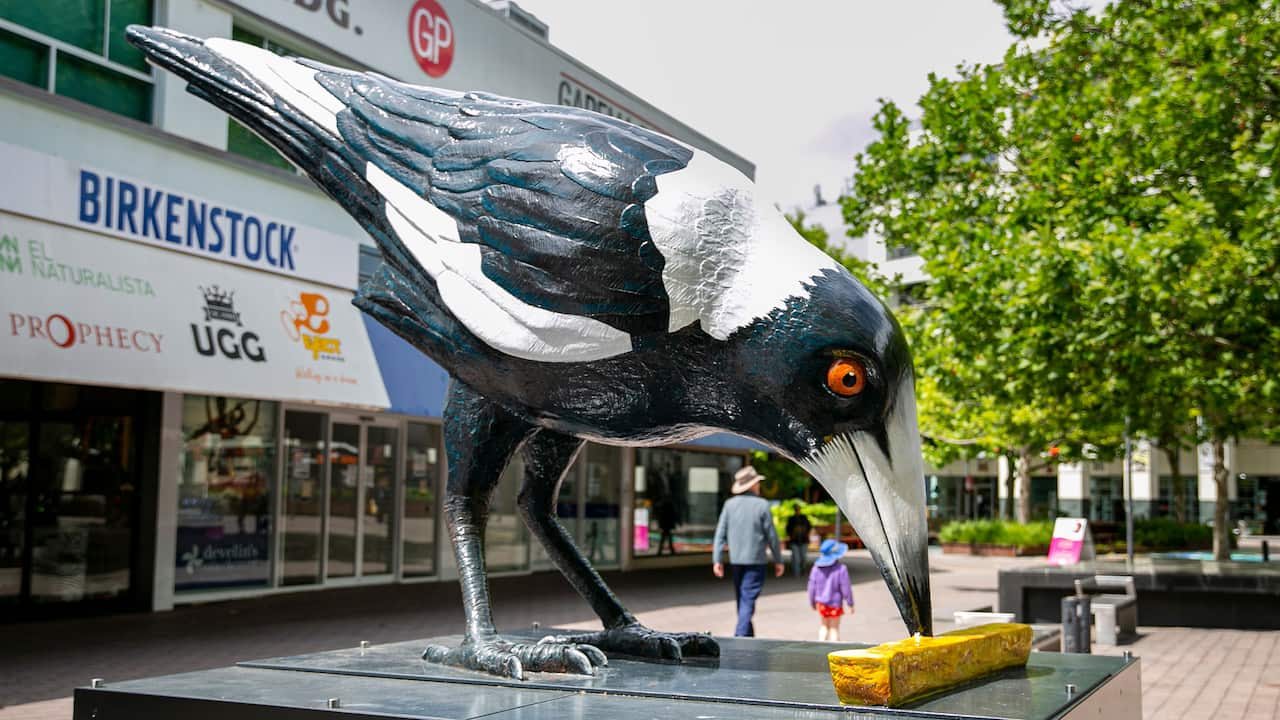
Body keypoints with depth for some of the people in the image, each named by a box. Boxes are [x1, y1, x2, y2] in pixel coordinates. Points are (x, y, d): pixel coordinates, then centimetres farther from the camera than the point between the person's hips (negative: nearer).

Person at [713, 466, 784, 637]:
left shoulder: (730, 504, 2)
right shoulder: (762, 505, -9)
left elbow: (720, 533, 0)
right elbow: (771, 535, -5)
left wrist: (717, 560, 4)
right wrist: (778, 560, 5)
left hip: (736, 560, 4)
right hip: (755, 560, -4)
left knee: (741, 600, 16)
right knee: (748, 601, -5)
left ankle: (749, 636, 26)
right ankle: (741, 635, -16)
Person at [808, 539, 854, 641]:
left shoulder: (816, 568, -6)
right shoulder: (840, 569, -20)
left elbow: (812, 586, 1)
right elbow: (846, 588, -15)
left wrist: (812, 602, 14)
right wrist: (850, 604, -4)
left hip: (821, 602, 4)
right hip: (835, 602, -4)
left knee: (824, 625, 22)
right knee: (834, 628, 9)